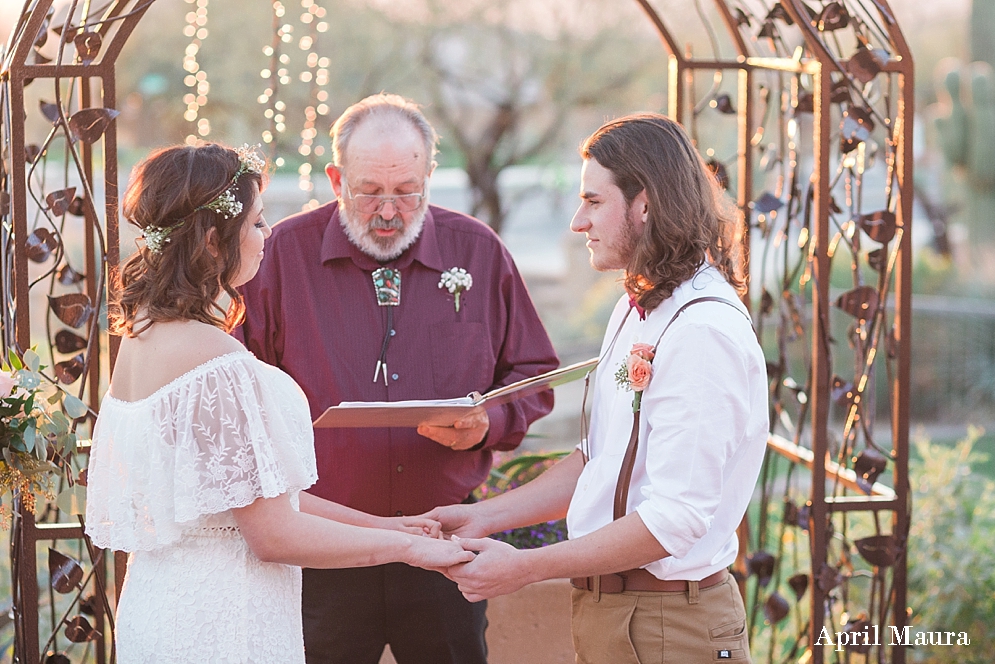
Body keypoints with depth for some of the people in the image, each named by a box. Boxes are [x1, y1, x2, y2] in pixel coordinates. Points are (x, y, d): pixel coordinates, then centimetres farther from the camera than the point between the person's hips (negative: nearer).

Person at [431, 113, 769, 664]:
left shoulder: (704, 332, -20)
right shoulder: (635, 309, 11)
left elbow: (675, 520, -23)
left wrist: (524, 568, -19)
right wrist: (485, 516, 9)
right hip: (604, 613, 8)